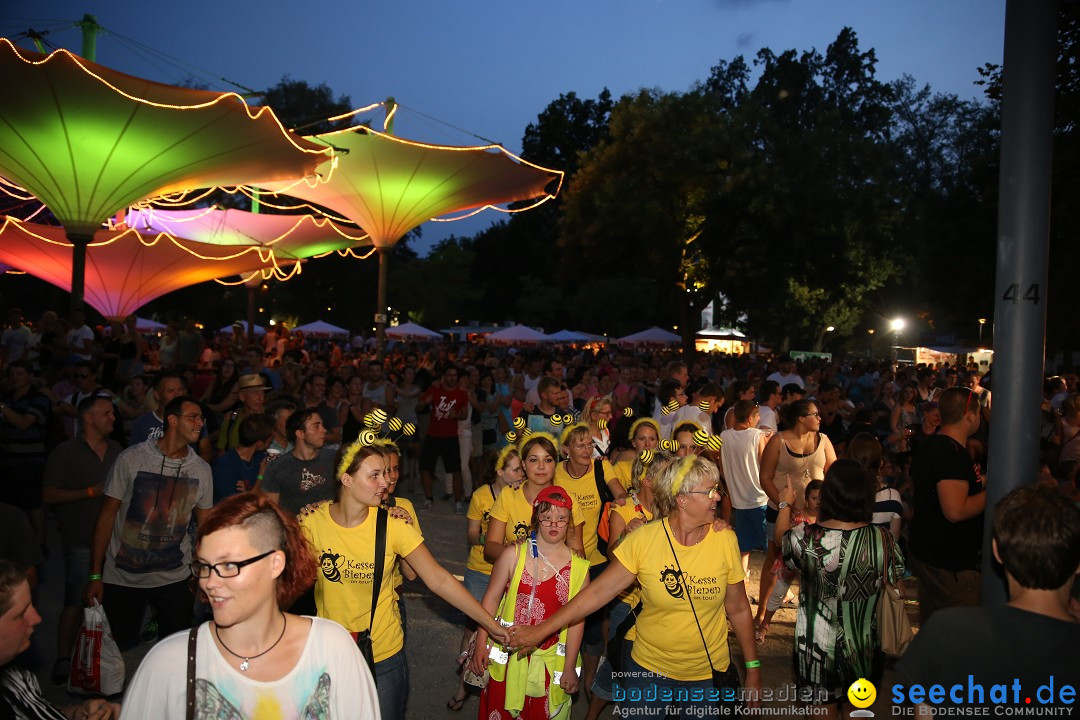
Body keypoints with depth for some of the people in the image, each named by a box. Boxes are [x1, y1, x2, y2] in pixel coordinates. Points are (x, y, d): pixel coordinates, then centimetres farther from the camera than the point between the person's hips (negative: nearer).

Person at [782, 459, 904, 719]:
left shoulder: (806, 538, -24)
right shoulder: (883, 539, -19)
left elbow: (781, 539, 0)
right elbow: (895, 584, -3)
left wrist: (786, 505, 19)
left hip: (818, 648, -2)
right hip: (863, 648, 2)